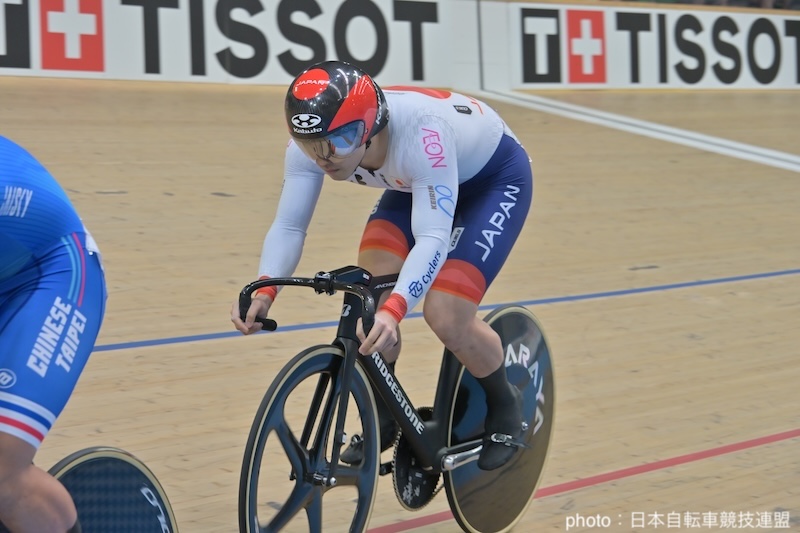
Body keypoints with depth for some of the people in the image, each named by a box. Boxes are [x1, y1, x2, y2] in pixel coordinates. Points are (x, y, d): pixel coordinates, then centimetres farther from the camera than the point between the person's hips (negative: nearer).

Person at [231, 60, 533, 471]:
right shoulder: (312, 142, -26)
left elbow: (433, 238, -47)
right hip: (412, 182, 6)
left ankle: (505, 407, 10)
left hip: (496, 177, -5)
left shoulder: (420, 132, -43)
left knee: (446, 316, -20)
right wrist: (264, 290, -44)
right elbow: (288, 224, -25)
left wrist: (394, 309, -62)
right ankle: (384, 417, 10)